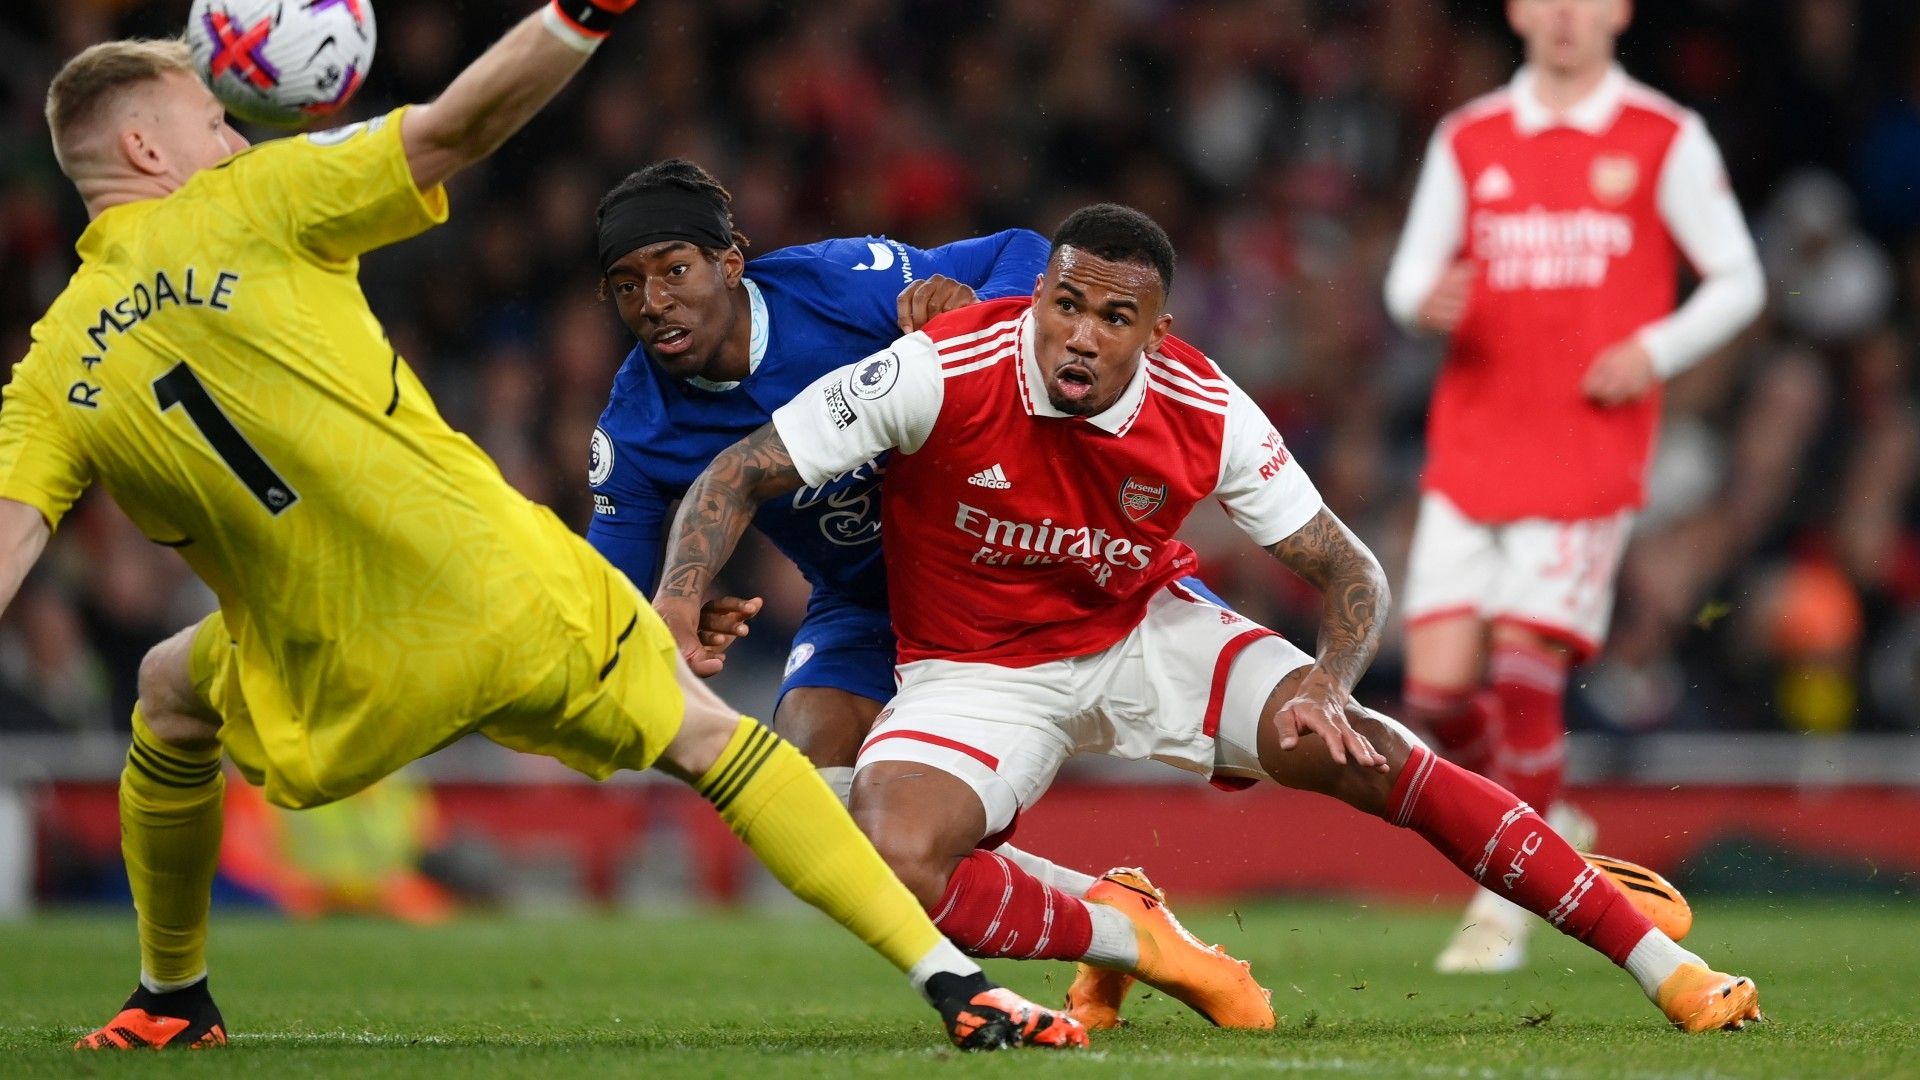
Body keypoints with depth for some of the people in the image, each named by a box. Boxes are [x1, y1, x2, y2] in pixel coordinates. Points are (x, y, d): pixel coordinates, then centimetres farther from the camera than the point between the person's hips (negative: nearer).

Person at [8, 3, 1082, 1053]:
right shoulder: (248, 206, -5)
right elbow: (459, 126, -11)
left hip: (340, 702, 2)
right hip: (514, 607, -2)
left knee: (172, 695, 34)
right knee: (710, 737, 12)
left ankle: (172, 1001, 41)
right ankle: (956, 982, 2)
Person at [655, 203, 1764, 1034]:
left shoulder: (1206, 414, -18)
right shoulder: (943, 373, -26)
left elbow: (1350, 572, -7)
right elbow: (736, 477, -18)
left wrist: (1328, 682, -29)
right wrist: (674, 626, -34)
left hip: (1148, 634, 1)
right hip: (977, 672, -1)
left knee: (1370, 754, -18)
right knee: (889, 862, -33)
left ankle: (1669, 971, -10)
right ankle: (1131, 942, -8)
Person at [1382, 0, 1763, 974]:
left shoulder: (1666, 141, 3)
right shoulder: (1467, 142, 11)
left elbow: (1738, 281, 7)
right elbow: (1409, 275, 13)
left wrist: (1656, 351, -10)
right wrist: (1426, 302, -12)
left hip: (1591, 446, -3)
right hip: (1471, 443, 3)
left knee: (1523, 663, -13)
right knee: (1438, 689, -5)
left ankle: (1507, 898, 0)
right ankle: (1546, 826, 22)